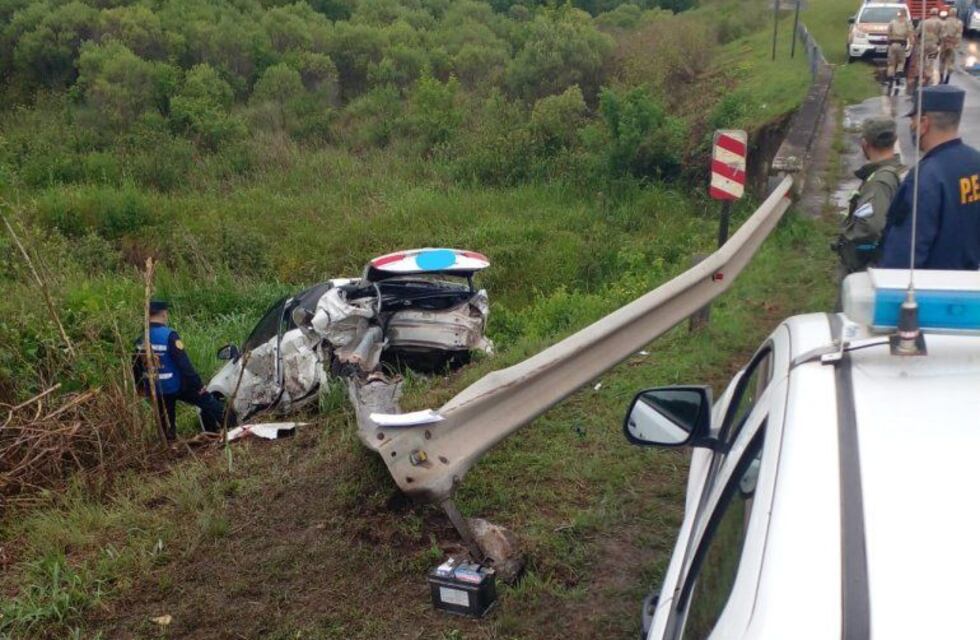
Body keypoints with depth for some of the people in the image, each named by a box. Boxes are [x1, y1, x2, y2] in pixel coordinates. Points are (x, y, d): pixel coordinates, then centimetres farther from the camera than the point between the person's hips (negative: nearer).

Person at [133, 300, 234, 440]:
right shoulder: (169, 336, -20)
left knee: (166, 423, 17)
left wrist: (141, 387, 25)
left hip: (156, 390, 6)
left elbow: (135, 368, 10)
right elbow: (184, 364, -21)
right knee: (208, 402, 10)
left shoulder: (140, 340, -1)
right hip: (176, 386, -5)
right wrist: (198, 385, -14)